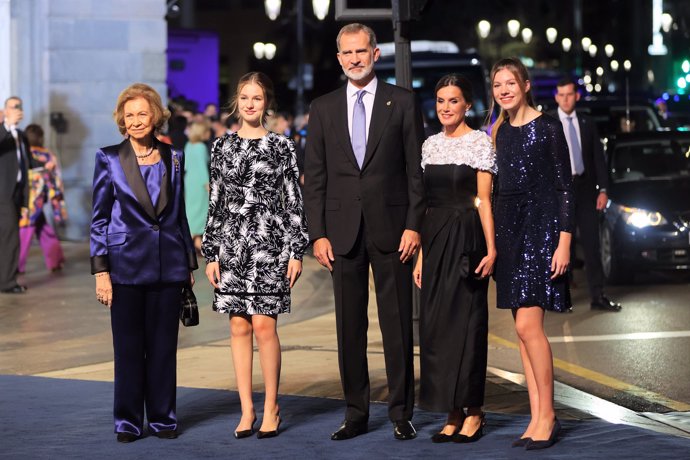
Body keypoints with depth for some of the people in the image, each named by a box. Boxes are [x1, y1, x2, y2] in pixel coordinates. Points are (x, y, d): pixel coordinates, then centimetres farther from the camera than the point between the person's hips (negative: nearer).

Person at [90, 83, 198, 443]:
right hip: (126, 263, -2)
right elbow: (99, 218, 1)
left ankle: (162, 417, 15)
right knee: (128, 345, 2)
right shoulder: (109, 159, 1)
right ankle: (128, 421, 11)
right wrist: (100, 270, -6)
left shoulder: (173, 158, 8)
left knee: (164, 344, 6)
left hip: (168, 263, 2)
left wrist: (189, 262, 12)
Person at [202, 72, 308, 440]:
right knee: (239, 326, 3)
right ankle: (246, 410, 9)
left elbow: (293, 201, 2)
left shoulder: (282, 147, 2)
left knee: (264, 324, -7)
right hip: (232, 243, 3)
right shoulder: (222, 147, 9)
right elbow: (215, 202, 10)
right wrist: (211, 253, 6)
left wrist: (296, 251, -4)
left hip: (269, 243, -3)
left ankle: (270, 408, 4)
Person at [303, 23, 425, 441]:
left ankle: (401, 414, 8)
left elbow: (417, 169, 1)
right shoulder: (323, 108, 9)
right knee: (349, 327, 6)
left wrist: (414, 226, -7)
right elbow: (314, 176, 8)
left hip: (391, 228, -2)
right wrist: (318, 234, 1)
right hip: (343, 230, 2)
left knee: (398, 325, 1)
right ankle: (356, 414, 13)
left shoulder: (402, 102, 3)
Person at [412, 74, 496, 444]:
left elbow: (483, 200, -8)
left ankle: (473, 410, 6)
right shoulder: (430, 145, 12)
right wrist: (421, 253, 11)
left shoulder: (480, 143, -4)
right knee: (435, 323, 4)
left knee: (466, 320, -2)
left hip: (466, 238, -6)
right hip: (434, 238, 6)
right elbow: (426, 203, 14)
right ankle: (452, 413, 11)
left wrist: (491, 249, -14)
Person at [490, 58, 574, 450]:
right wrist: (493, 240, 12)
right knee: (524, 328, 5)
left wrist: (564, 241, -14)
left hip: (541, 226, -6)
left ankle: (548, 414, -2)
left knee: (528, 325, -13)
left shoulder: (548, 127, -6)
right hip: (509, 228, 6)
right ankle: (538, 418, 9)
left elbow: (564, 186, -7)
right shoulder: (499, 131, 12)